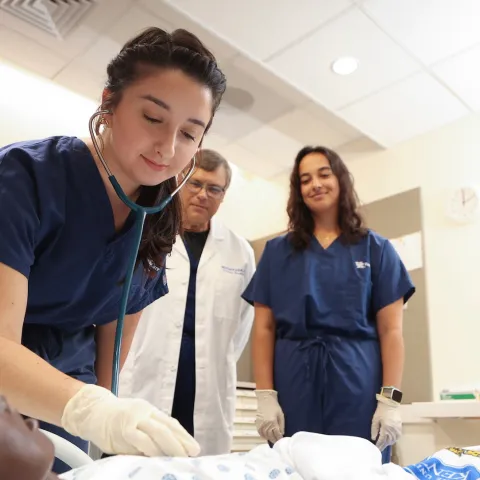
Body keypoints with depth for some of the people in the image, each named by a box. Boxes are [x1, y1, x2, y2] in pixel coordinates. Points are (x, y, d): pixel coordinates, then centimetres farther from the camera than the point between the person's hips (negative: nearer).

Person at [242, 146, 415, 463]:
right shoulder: (278, 251, 9)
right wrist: (265, 398, -4)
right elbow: (264, 329, 5)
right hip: (294, 390, 1)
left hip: (357, 388, 0)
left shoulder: (376, 249, 7)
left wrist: (390, 401, -7)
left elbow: (391, 331, 2)